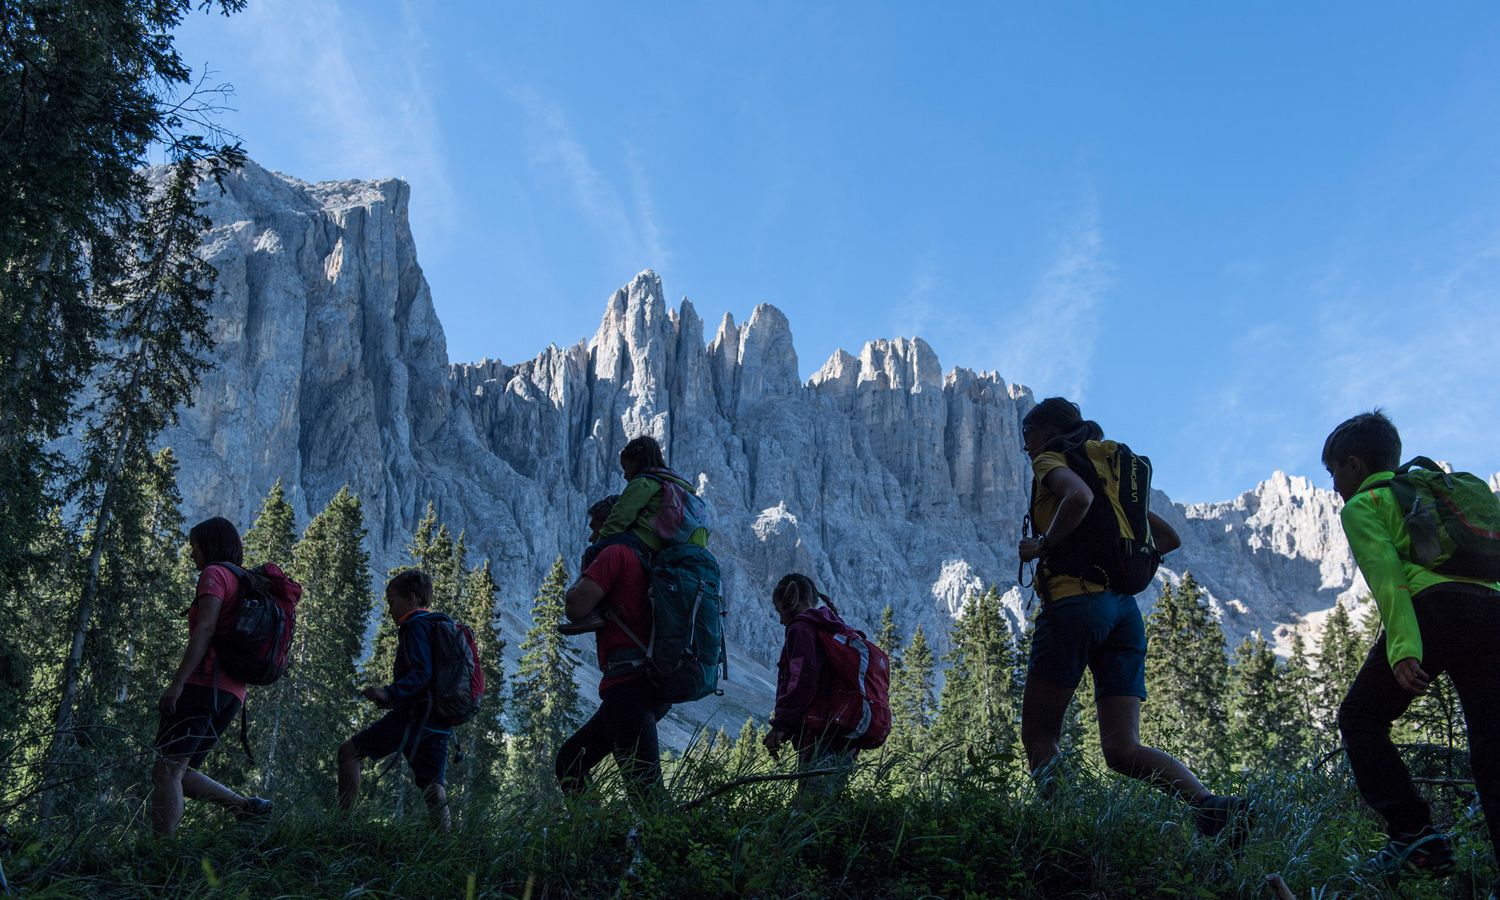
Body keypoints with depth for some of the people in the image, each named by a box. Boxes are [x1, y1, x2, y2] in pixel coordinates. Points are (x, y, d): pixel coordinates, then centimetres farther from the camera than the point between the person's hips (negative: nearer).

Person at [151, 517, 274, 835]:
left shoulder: (215, 573, -1)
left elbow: (205, 629, -15)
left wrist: (177, 682, -21)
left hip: (205, 683, -9)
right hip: (231, 692, 9)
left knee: (166, 770, -12)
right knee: (179, 772, 13)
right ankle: (247, 807, 4)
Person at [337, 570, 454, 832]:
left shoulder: (417, 627, -5)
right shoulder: (440, 627, 23)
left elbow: (421, 673, -19)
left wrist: (390, 693, -30)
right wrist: (395, 700, 27)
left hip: (414, 716, -9)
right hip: (438, 721, 9)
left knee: (349, 751, -3)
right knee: (432, 787, 7)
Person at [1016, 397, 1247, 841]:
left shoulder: (1050, 461, 4)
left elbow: (1079, 496, -22)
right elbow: (1168, 537, 27)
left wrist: (1042, 546, -10)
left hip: (1075, 602, -7)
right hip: (1124, 609, 7)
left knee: (1039, 736, 3)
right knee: (1122, 748, 0)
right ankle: (1213, 806, -21)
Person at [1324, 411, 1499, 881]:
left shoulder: (1361, 506, 14)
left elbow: (1387, 577, -4)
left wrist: (1404, 649, -15)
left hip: (1435, 608, -6)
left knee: (1360, 718, 10)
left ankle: (1415, 835, -2)